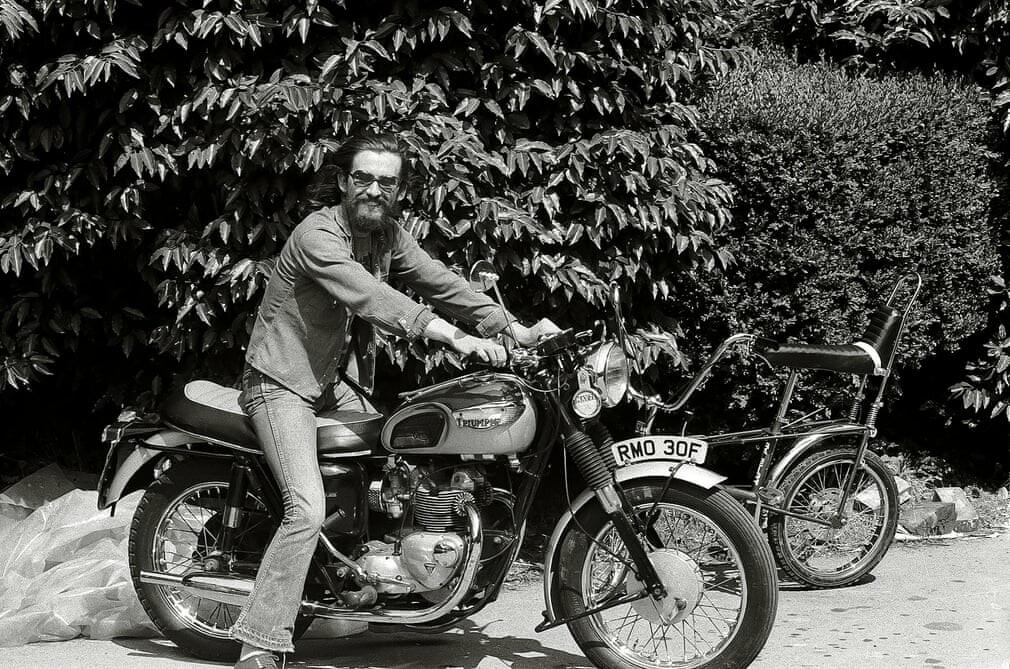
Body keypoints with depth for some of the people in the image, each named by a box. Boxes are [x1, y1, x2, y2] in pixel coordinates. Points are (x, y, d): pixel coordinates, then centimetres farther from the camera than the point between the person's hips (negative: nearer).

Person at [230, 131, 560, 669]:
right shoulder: (317, 233, -21)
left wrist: (516, 330, -10)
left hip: (339, 381, 9)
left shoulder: (389, 236, 5)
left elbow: (441, 284, 1)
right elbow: (368, 297, -34)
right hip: (282, 382, -8)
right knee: (308, 510, -22)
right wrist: (454, 337, -43)